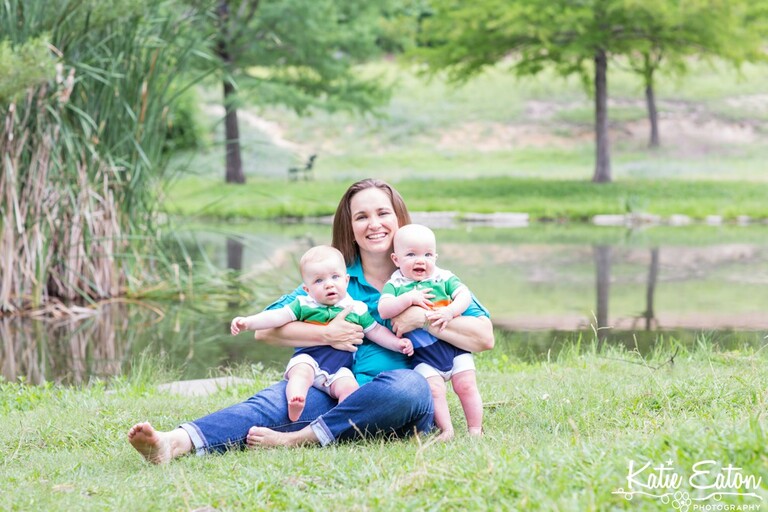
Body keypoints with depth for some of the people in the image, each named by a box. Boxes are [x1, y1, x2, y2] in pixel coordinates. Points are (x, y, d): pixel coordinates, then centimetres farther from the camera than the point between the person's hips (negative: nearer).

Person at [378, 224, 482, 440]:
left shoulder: (444, 278, 4)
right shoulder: (395, 285, -1)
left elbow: (465, 295, -6)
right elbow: (383, 310, -15)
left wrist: (449, 311, -23)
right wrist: (409, 299, -24)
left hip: (454, 346, 1)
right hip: (423, 354, -1)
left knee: (466, 386, -2)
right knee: (434, 388, -14)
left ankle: (475, 429, 7)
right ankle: (446, 430, -6)